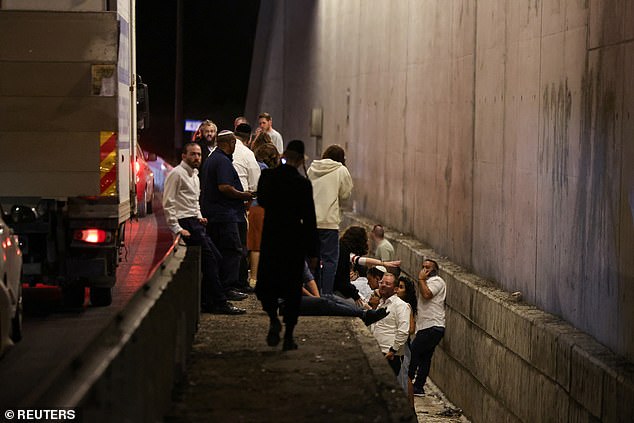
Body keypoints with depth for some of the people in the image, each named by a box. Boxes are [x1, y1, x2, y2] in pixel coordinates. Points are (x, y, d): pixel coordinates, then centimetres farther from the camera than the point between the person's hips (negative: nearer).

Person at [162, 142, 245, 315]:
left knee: (215, 258, 6)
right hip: (185, 223, -10)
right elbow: (168, 203, -14)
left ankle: (206, 302, 11)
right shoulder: (176, 174, -8)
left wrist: (199, 217, 13)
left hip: (195, 223, 10)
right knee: (209, 260, -13)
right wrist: (176, 229, -19)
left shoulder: (194, 175, 21)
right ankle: (220, 303, -10)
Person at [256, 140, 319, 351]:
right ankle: (288, 337, 9)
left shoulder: (267, 176, -5)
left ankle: (273, 319, -11)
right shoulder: (303, 184, -13)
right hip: (294, 241, -1)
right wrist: (312, 252, -4)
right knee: (292, 288, 8)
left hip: (270, 239, 2)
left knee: (265, 285, 15)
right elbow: (309, 220, -10)